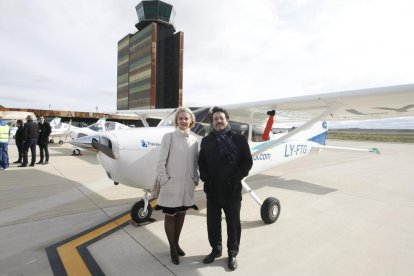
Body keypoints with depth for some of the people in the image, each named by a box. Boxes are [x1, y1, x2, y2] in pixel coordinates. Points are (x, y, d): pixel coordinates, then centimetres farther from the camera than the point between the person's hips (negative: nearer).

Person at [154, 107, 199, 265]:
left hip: (187, 186, 4)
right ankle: (172, 248, 28)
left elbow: (195, 163, 10)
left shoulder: (194, 140, 5)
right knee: (170, 216, 9)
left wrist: (195, 179, 3)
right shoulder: (169, 137, -7)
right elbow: (161, 162, -8)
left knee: (181, 215, 17)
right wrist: (164, 181, -11)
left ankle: (176, 243, 37)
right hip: (171, 185, -4)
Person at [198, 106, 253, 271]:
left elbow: (247, 162, -5)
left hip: (232, 190, -2)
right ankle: (216, 249, 37)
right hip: (212, 190, 3)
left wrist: (235, 179, -14)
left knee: (233, 223, 11)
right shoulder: (206, 141, 7)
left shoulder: (239, 139, -3)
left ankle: (232, 254, 30)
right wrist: (205, 178, -6)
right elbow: (201, 162, 8)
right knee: (213, 222, 15)